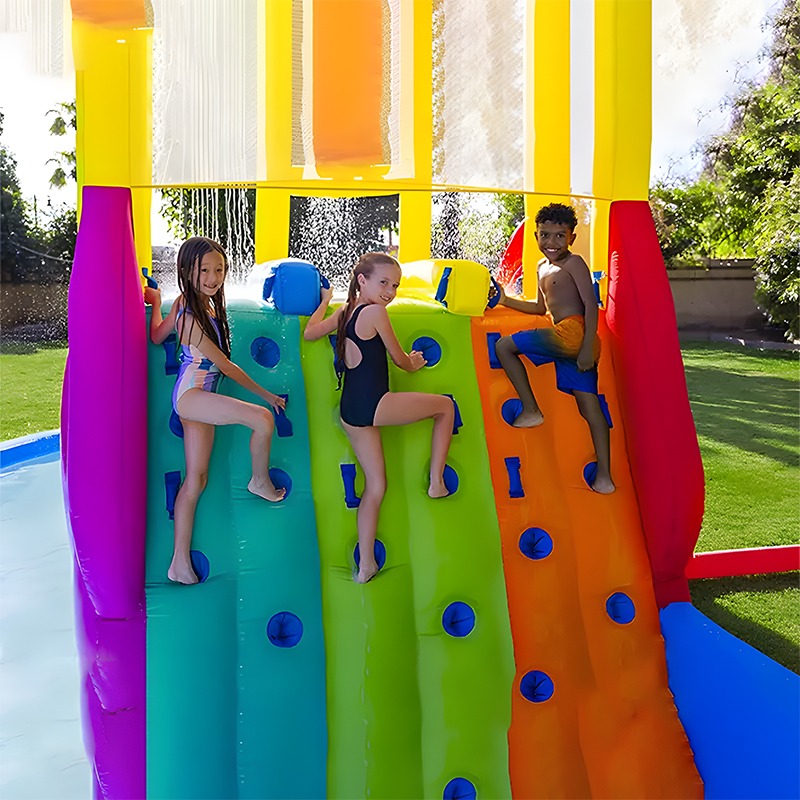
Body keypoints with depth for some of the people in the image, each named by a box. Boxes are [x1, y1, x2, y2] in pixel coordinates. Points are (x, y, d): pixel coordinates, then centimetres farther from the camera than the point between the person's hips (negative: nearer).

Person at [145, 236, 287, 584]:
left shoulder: (186, 302, 7)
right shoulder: (191, 318, -19)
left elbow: (156, 336, 19)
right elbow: (226, 365, -13)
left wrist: (156, 301, 33)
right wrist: (266, 394, -5)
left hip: (199, 399, 10)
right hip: (190, 395, -10)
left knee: (196, 479, 7)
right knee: (264, 418, -26)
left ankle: (180, 563, 11)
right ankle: (260, 481, 0)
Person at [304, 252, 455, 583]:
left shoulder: (343, 312, 13)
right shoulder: (375, 312, -8)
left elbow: (309, 332, 26)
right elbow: (400, 359, 0)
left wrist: (324, 301, 40)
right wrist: (413, 363, 23)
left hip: (350, 411, 8)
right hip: (373, 404, -8)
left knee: (375, 485, 14)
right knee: (445, 405, 12)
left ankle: (365, 566, 15)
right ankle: (436, 482, 12)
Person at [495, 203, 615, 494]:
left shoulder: (573, 263, -3)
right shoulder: (543, 267, 24)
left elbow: (591, 305, -11)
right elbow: (541, 307, 35)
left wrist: (587, 347, -18)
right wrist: (506, 300, 29)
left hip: (572, 333, -9)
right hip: (567, 341, 9)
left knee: (504, 345, -5)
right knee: (589, 406, 5)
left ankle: (531, 409, -1)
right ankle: (604, 475, 6)